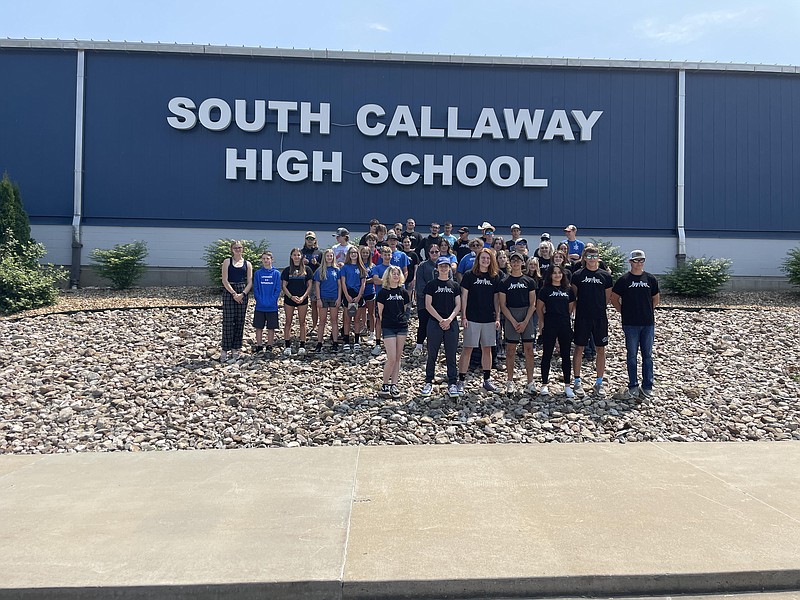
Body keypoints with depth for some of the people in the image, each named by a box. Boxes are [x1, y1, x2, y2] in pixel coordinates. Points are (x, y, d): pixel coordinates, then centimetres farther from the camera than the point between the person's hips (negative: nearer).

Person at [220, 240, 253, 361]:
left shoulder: (247, 264, 10)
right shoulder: (227, 261, 3)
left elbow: (250, 282, 5)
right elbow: (225, 280, -4)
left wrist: (242, 294, -9)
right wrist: (234, 293, -13)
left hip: (242, 293, 3)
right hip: (229, 292, -3)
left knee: (239, 321, 4)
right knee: (228, 321, -5)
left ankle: (235, 348, 13)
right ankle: (225, 349, 0)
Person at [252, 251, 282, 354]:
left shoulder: (276, 273, 1)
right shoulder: (258, 273, 4)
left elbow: (278, 289, -1)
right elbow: (255, 289, 3)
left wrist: (271, 301, -11)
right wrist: (260, 300, -10)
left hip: (272, 307, -1)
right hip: (260, 306, 1)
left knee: (271, 328, 5)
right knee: (259, 327, 5)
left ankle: (269, 347, 14)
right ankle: (259, 346, 14)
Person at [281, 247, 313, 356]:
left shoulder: (307, 269, 4)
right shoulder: (287, 270, 5)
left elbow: (310, 285, 3)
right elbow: (284, 286, 2)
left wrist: (303, 297, -10)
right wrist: (291, 296, -11)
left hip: (303, 299, 0)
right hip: (289, 299, 1)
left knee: (302, 322, 3)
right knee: (288, 322, 3)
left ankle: (302, 346, 7)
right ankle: (287, 346, 8)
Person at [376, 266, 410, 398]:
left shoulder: (403, 292, 9)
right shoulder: (383, 292, -2)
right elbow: (380, 312, 1)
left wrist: (404, 320, 7)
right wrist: (386, 323, 2)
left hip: (402, 327, 4)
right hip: (388, 328, -4)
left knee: (398, 357, 6)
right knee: (391, 358, -10)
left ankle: (393, 385, 14)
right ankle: (384, 386, 3)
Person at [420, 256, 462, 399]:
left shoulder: (455, 285, 10)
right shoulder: (431, 285, 4)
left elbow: (458, 306, 6)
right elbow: (428, 305, -2)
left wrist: (449, 319, -10)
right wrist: (441, 320, -10)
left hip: (452, 324, 1)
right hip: (434, 323, -1)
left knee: (451, 355, 3)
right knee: (432, 355, 4)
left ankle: (452, 383, 9)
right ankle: (428, 383, 13)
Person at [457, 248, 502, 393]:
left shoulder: (495, 277, 8)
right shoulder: (469, 275, -1)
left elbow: (496, 299, 10)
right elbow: (464, 297, -2)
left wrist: (498, 318, 5)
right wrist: (463, 316, -7)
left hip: (489, 319, 4)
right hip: (472, 318, -3)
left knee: (487, 349, 9)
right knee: (467, 349, -3)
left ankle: (487, 380, 20)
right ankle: (461, 381, 2)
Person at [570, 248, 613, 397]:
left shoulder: (605, 276, 4)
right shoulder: (578, 275, 1)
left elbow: (607, 299, 10)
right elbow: (573, 297, 6)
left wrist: (597, 307, 6)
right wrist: (580, 309, 0)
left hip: (600, 318, 2)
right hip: (582, 318, -1)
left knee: (601, 349, 6)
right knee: (579, 348, 3)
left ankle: (599, 383, 16)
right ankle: (577, 382, 14)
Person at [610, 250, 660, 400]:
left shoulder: (650, 279, 5)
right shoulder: (624, 280, -2)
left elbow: (656, 298, 16)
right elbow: (614, 299, 3)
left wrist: (648, 311, 8)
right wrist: (623, 312, -2)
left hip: (648, 323, 2)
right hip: (630, 324, -2)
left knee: (647, 355, 8)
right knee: (632, 356, 4)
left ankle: (647, 387, 16)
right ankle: (633, 388, 12)